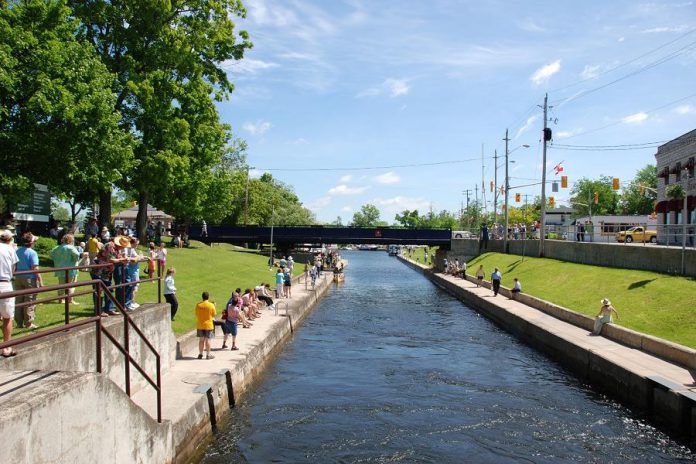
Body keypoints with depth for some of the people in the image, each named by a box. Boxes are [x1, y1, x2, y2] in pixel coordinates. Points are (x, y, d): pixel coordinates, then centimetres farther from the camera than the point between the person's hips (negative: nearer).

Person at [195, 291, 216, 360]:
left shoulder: (198, 305, -4)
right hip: (208, 325, -3)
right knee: (207, 340, 2)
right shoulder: (211, 305, -11)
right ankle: (208, 355, 6)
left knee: (201, 340, 11)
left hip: (200, 325, 3)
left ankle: (200, 354, 16)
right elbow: (214, 315, -2)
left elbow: (196, 314, 4)